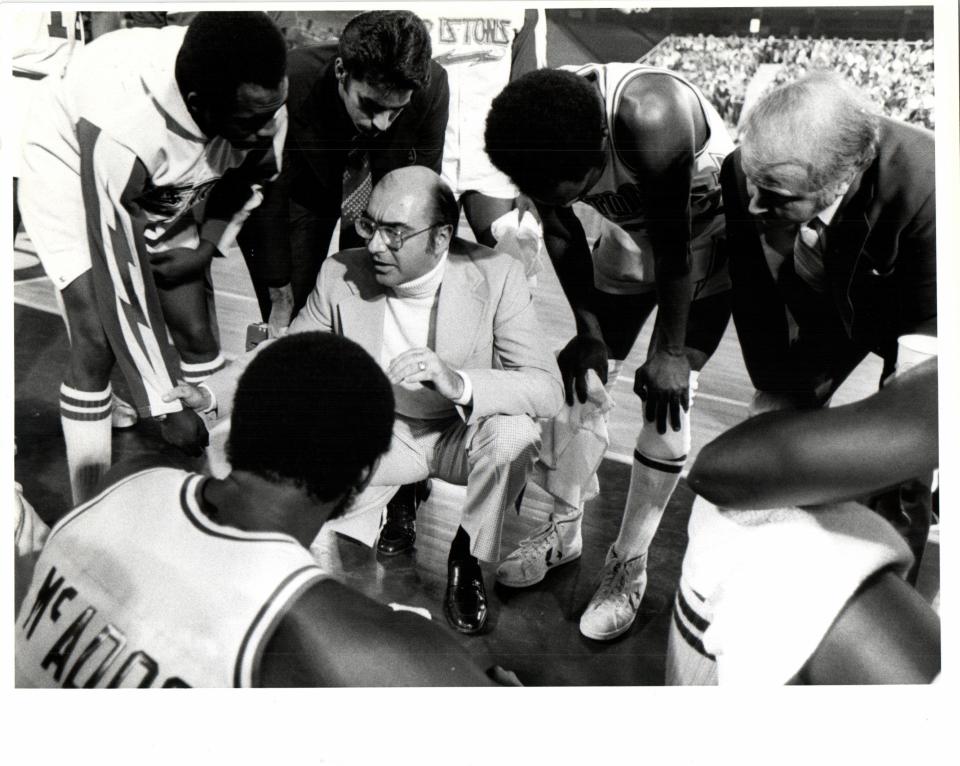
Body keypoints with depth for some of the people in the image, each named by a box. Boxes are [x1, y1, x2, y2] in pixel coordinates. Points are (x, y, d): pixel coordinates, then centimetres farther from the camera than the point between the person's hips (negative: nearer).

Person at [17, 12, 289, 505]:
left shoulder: (261, 106, -28)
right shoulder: (121, 133, -44)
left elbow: (242, 177, 0)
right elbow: (120, 289, -35)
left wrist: (206, 250, -10)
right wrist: (165, 410, -28)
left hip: (163, 188, 5)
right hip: (71, 167, -4)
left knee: (196, 330, -1)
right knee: (97, 339, -16)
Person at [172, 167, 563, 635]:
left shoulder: (496, 276, -20)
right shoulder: (342, 275, -13)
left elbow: (548, 389, -26)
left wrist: (457, 383, -44)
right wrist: (208, 393, -18)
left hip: (463, 434, -1)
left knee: (513, 433, -34)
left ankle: (468, 556, -4)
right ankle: (384, 506, 13)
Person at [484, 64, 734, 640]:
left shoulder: (649, 117, -41)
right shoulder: (534, 139, -24)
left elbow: (675, 246, -30)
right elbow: (561, 234, -8)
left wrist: (669, 350, -21)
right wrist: (588, 330, -9)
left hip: (707, 238, -5)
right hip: (628, 236, 5)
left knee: (666, 395, -10)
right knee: (580, 378, 2)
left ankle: (629, 564, 5)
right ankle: (565, 529, 22)